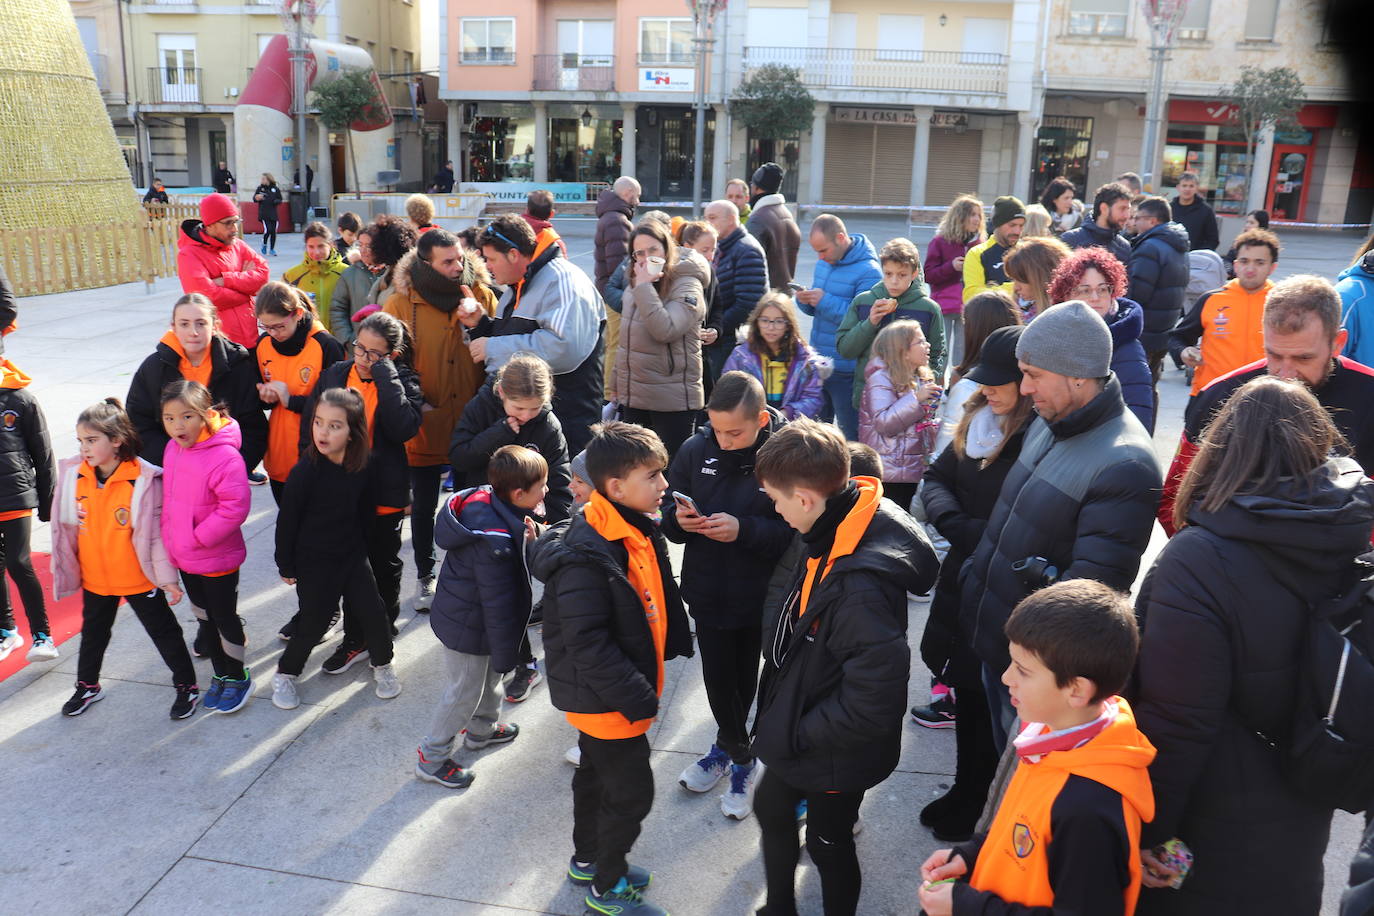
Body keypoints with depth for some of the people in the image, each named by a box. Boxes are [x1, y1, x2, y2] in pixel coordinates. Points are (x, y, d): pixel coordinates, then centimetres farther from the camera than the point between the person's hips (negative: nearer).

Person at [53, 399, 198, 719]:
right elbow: (65, 527, 6)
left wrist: (167, 578, -12)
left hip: (139, 578, -5)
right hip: (94, 577, 5)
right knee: (93, 633, 25)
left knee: (164, 632, 9)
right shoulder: (73, 475, -7)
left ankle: (187, 686, 25)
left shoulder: (143, 480, -20)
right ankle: (87, 686, 46)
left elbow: (156, 532, -15)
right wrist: (66, 571, 10)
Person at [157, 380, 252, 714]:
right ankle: (220, 675, 36)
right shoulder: (172, 449, 1)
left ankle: (238, 678, 27)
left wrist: (199, 537, -21)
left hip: (218, 560, -8)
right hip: (184, 559, 8)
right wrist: (170, 537, 9)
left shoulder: (224, 456, -25)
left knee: (224, 617, 8)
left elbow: (235, 507, -26)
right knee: (205, 617, 20)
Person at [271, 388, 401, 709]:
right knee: (313, 625, 5)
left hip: (352, 556, 4)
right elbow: (287, 521, -13)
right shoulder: (305, 471, -22)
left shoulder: (361, 467, -9)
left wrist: (362, 547, 12)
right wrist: (286, 565, -7)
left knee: (373, 613, 5)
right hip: (313, 563, -4)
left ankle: (382, 665, 31)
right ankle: (284, 674, 30)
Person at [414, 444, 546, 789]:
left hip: (461, 614, 9)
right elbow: (498, 604, -27)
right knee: (465, 690, 12)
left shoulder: (482, 499, -11)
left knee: (489, 676, 29)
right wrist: (505, 654, -18)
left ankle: (482, 728, 54)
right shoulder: (495, 541, -38)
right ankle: (431, 758, 32)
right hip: (468, 630, -9)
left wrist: (523, 540, -8)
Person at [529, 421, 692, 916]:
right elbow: (588, 644, -30)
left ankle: (588, 859, 47)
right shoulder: (585, 557, -31)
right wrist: (636, 698, -25)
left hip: (611, 691, 9)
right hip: (603, 697, -9)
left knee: (597, 774, 25)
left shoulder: (640, 531, 0)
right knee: (631, 792, 5)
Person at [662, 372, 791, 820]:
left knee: (744, 680, 16)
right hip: (708, 593, 4)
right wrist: (678, 519, -18)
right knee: (717, 678, 16)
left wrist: (745, 530, -31)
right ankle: (739, 756, 42)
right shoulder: (695, 450, -8)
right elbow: (668, 508, 4)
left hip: (762, 597, -3)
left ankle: (729, 747, 43)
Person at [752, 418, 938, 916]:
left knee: (828, 844, 18)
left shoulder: (861, 586, -38)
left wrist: (799, 733, -22)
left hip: (834, 758, -9)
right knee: (771, 810, 29)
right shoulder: (836, 534, -10)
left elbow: (872, 702, -34)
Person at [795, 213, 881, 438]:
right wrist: (805, 301, -4)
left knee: (849, 435, 3)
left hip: (847, 371, -8)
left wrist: (825, 301, -23)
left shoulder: (868, 271, -15)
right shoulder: (824, 263, 11)